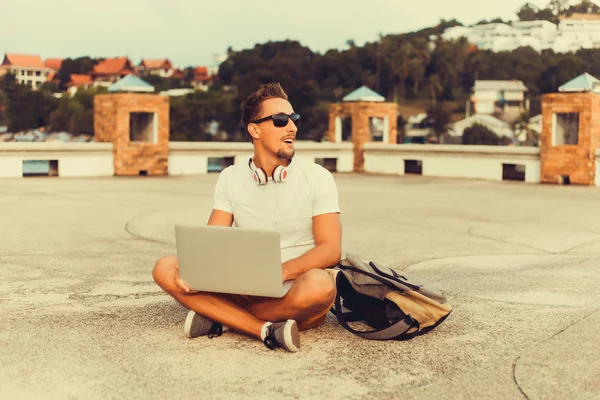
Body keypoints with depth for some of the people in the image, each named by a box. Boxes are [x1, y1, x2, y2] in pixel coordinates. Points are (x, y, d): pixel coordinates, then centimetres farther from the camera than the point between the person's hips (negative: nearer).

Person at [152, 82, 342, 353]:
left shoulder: (317, 178, -1)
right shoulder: (230, 178, 7)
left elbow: (331, 250, -9)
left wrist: (279, 272, -27)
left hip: (293, 292, -2)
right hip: (243, 288, 3)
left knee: (319, 285, -37)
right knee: (166, 268, -17)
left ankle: (220, 317, -19)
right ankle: (266, 329, -29)